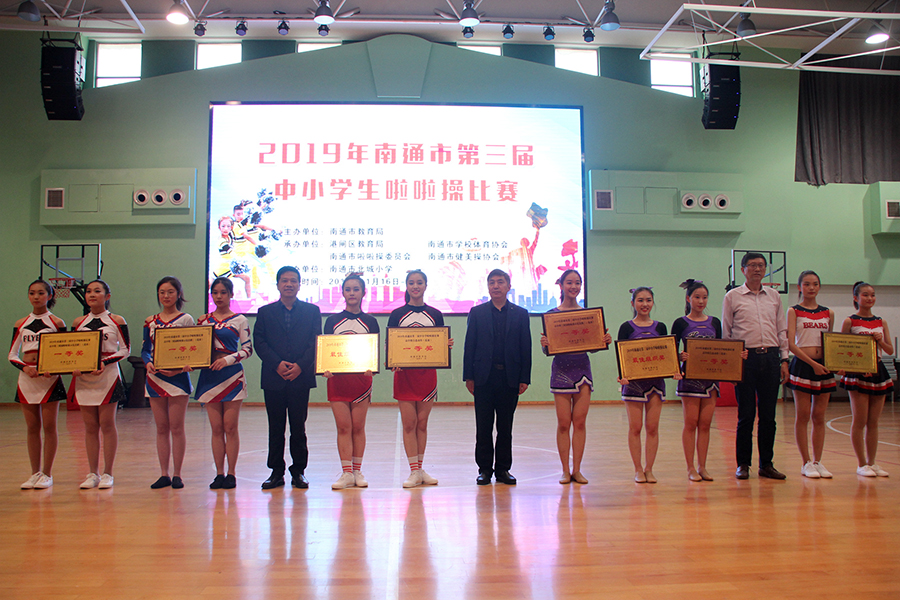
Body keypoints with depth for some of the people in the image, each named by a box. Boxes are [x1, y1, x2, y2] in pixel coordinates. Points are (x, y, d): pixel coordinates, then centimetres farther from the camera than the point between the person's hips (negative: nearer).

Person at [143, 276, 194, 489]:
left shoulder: (186, 319, -1)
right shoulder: (150, 321, 10)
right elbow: (145, 349, 11)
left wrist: (180, 367, -19)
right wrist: (148, 363, -9)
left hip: (177, 376, -4)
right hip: (155, 376, 4)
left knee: (176, 427, -1)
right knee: (161, 428, 7)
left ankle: (177, 474, 7)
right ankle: (164, 474, 14)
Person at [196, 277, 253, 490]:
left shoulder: (239, 320, 2)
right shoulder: (204, 320, 12)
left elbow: (247, 348, -3)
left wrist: (228, 359, -15)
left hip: (232, 376, -3)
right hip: (209, 375, 3)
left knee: (230, 427, -2)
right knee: (216, 428, 5)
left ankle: (231, 473, 5)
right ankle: (219, 473, 10)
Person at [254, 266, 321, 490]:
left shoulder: (312, 311, 8)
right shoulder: (265, 312, 10)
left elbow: (316, 342, 1)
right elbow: (259, 342, 2)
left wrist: (300, 366, -12)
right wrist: (277, 364, -12)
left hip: (301, 377, -1)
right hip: (273, 378, 1)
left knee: (298, 427, 4)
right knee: (275, 428, 6)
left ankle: (299, 471, 13)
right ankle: (276, 472, 14)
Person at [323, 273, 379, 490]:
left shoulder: (370, 321, 6)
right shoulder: (332, 321, 8)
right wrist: (326, 368, -16)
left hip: (361, 377, 0)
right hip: (337, 377, 0)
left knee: (358, 427, 4)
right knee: (343, 427, -1)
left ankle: (357, 471, 13)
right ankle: (346, 473, 3)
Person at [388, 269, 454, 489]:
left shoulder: (435, 314, 7)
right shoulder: (397, 314, 3)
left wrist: (447, 345, -12)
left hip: (427, 372, 1)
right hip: (404, 372, -1)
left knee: (422, 423, 8)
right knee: (409, 424, -1)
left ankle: (420, 468, 18)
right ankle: (414, 472, 5)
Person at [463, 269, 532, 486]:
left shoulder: (520, 314, 7)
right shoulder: (477, 313, 6)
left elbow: (526, 348, 5)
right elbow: (469, 346, 4)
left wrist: (524, 378, -1)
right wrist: (468, 376, -2)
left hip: (510, 378, 0)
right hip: (484, 378, 0)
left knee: (506, 427, 7)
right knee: (483, 427, 4)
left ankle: (503, 468, 16)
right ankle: (484, 469, 14)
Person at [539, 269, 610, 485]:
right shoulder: (552, 314, 0)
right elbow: (547, 349, -1)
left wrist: (605, 341, -9)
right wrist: (544, 344, -23)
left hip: (583, 368, 2)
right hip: (561, 370, -2)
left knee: (579, 422, 3)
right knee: (563, 424, 1)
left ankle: (577, 469, 12)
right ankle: (565, 471, 11)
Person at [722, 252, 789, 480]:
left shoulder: (774, 296, 14)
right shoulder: (733, 297, 3)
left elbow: (781, 330, 15)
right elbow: (725, 333, 3)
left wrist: (784, 359, 7)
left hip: (770, 357, 3)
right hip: (745, 357, -3)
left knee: (768, 414, 5)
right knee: (746, 414, 0)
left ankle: (766, 463, 15)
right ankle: (743, 464, 10)